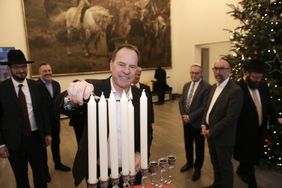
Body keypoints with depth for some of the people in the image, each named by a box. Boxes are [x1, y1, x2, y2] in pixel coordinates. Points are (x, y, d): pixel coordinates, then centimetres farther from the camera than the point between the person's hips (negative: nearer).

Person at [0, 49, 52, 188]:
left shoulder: (37, 86, -1)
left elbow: (43, 111, 5)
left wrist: (47, 133, 4)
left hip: (35, 137, 2)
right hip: (14, 141, -1)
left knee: (39, 171, 19)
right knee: (20, 176, 16)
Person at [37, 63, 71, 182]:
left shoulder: (56, 84, 5)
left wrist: (58, 114, 5)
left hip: (55, 119, 6)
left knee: (56, 142, 20)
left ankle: (58, 163, 39)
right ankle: (45, 169, 28)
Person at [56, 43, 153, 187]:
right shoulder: (93, 89, -14)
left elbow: (147, 131, 5)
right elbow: (62, 106, -27)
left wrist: (140, 153, -10)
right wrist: (71, 99, -48)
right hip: (97, 173, -1)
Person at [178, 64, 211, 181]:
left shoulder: (206, 87, -16)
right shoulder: (186, 85, 7)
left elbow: (204, 106, -20)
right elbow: (181, 101, 7)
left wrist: (190, 117, -20)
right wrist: (183, 115, -8)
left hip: (198, 122, -6)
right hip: (186, 121, 6)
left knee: (199, 147, 12)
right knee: (188, 144, 20)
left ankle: (197, 168, 31)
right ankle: (189, 162, 43)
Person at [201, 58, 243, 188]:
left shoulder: (235, 90, -20)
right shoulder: (214, 87, 6)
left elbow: (231, 117, -24)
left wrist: (211, 132, -18)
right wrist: (204, 125, 0)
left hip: (223, 137, -7)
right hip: (210, 133, 8)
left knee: (225, 166, 13)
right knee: (215, 163, 24)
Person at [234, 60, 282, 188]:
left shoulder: (263, 87, 3)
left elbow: (269, 105, 13)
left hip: (259, 130, 7)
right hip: (245, 132, -7)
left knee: (254, 157, 23)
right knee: (248, 159, 9)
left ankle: (241, 170, 47)